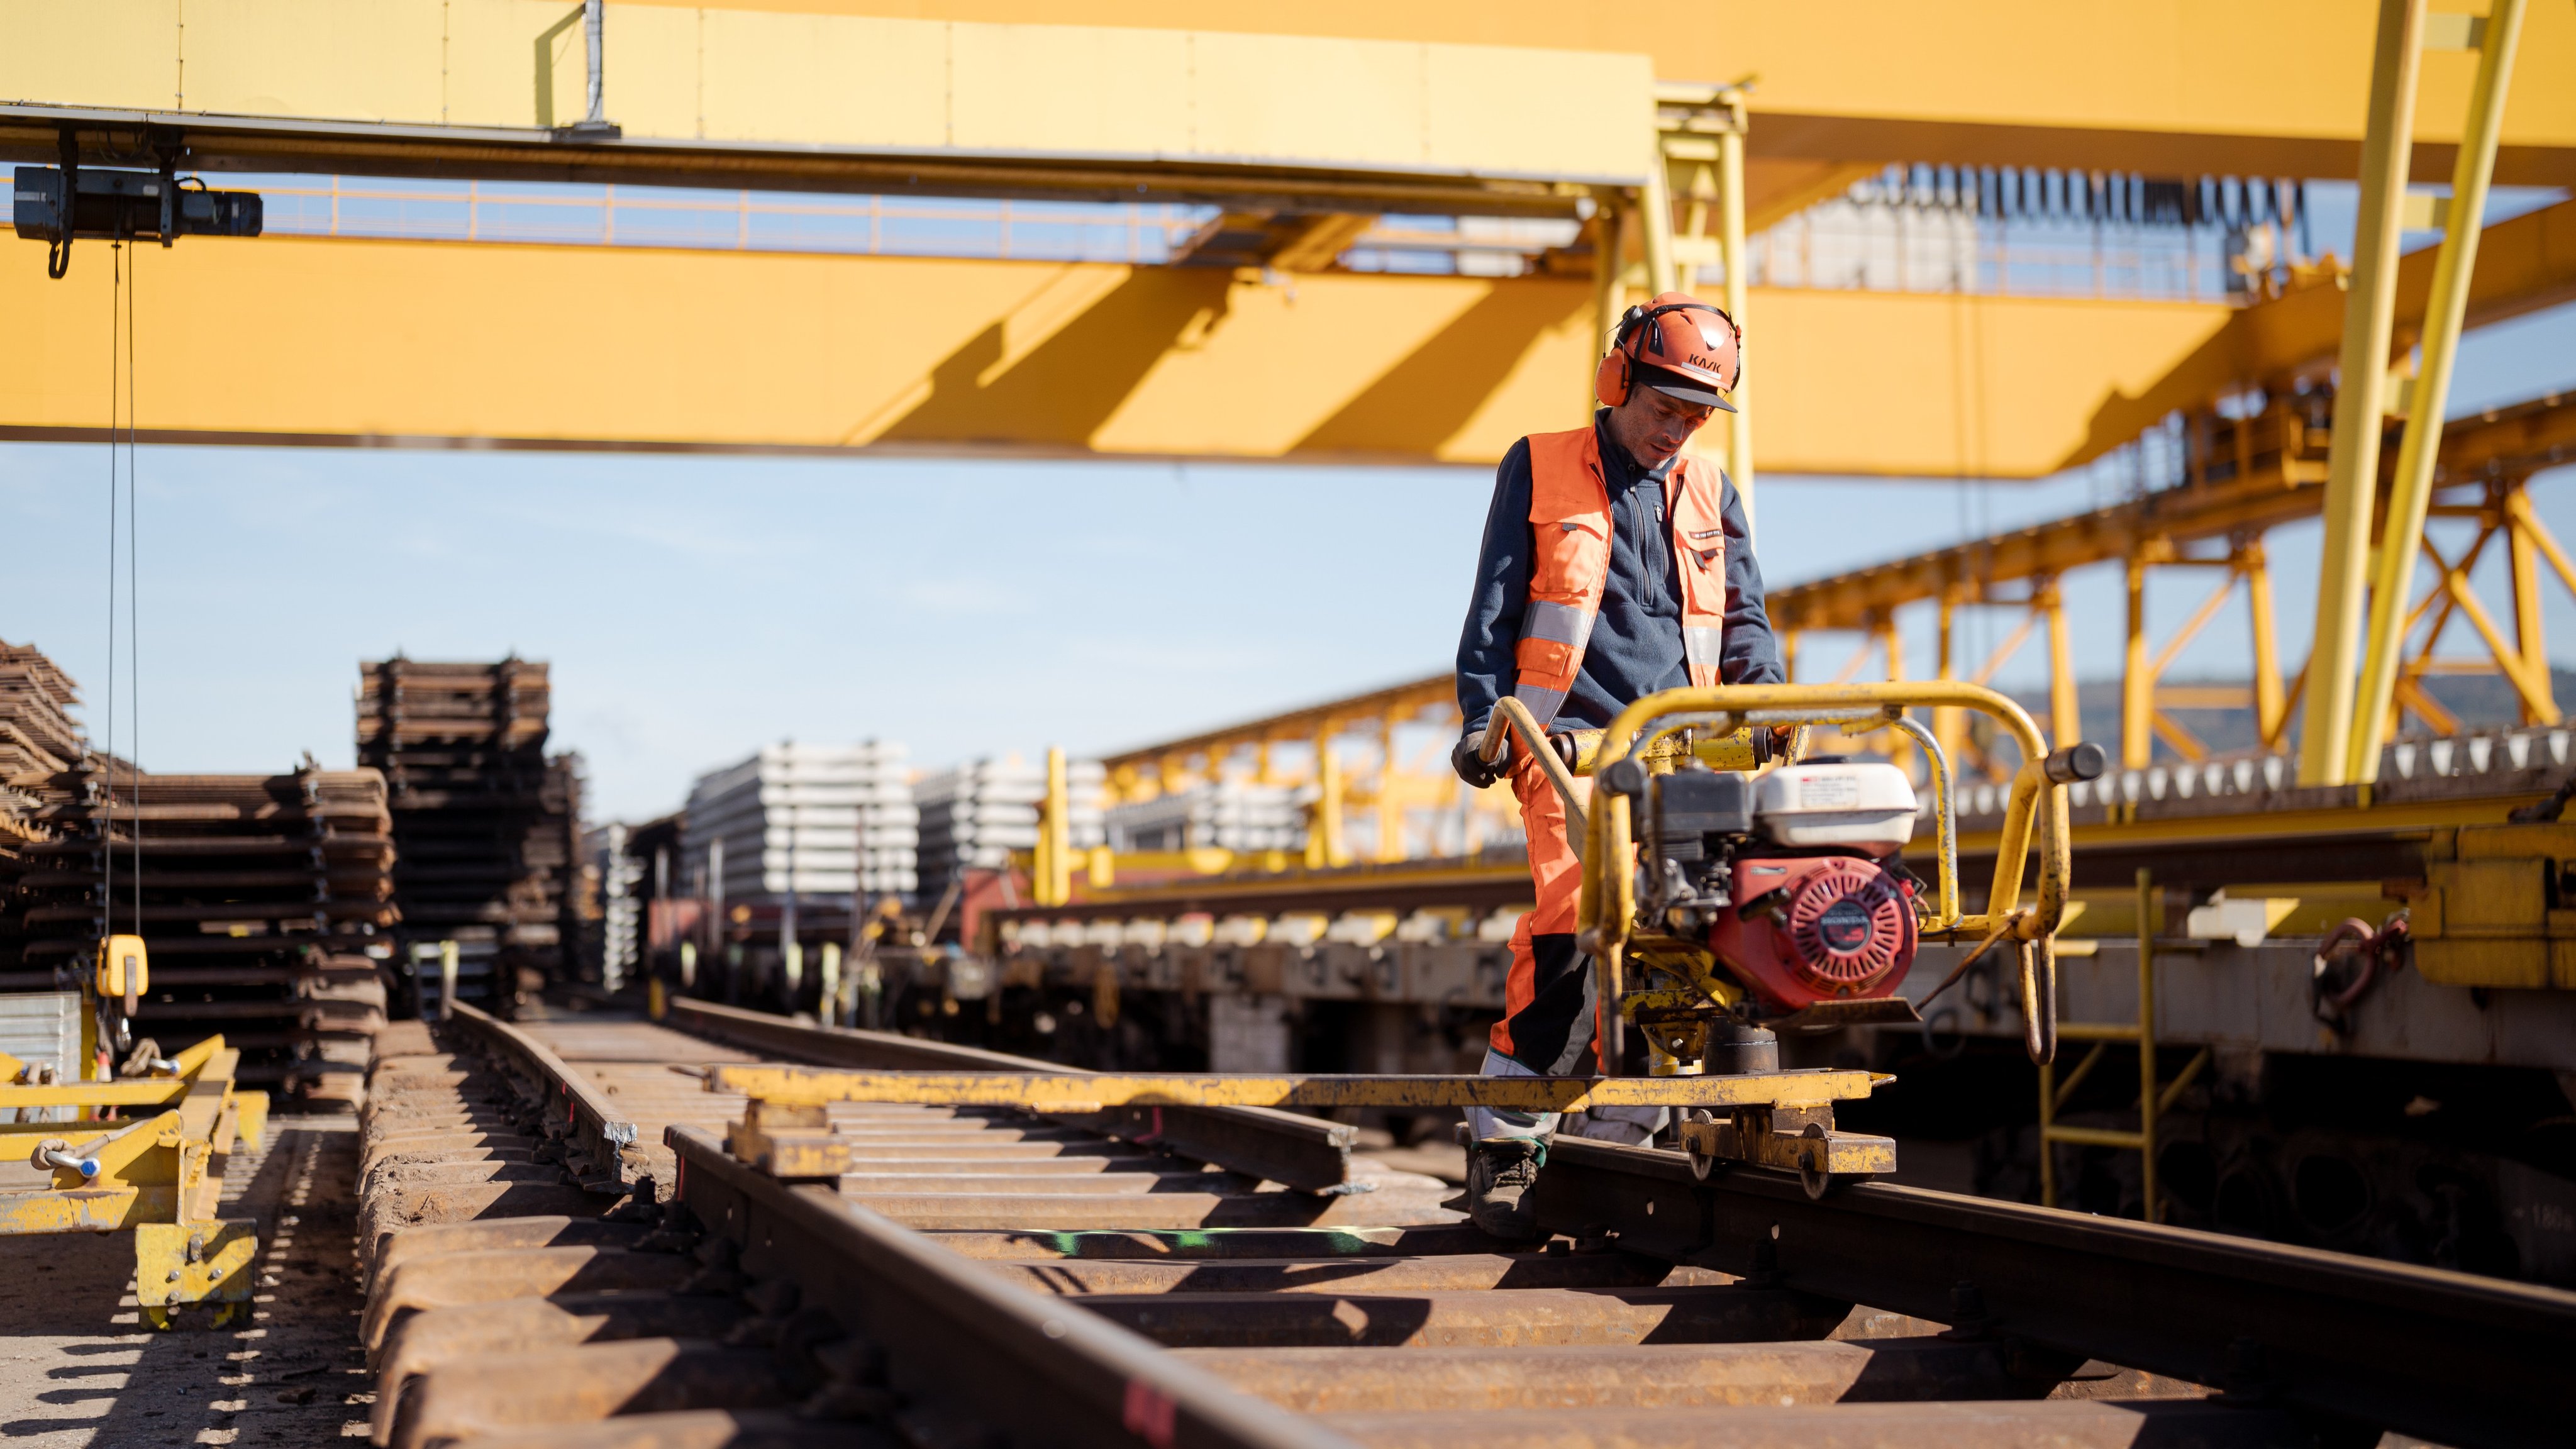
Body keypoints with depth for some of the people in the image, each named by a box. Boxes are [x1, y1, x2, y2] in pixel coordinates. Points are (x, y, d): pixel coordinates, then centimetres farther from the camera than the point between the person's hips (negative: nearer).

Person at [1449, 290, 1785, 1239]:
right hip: (1570, 739, -4)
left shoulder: (1711, 495, 20)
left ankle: (1617, 1133, 1)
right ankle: (1505, 1134, -15)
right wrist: (1484, 715, -3)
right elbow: (1495, 606, 8)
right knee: (1572, 915, -20)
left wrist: (1761, 692, -1)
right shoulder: (1540, 469, 9)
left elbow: (1742, 616, 18)